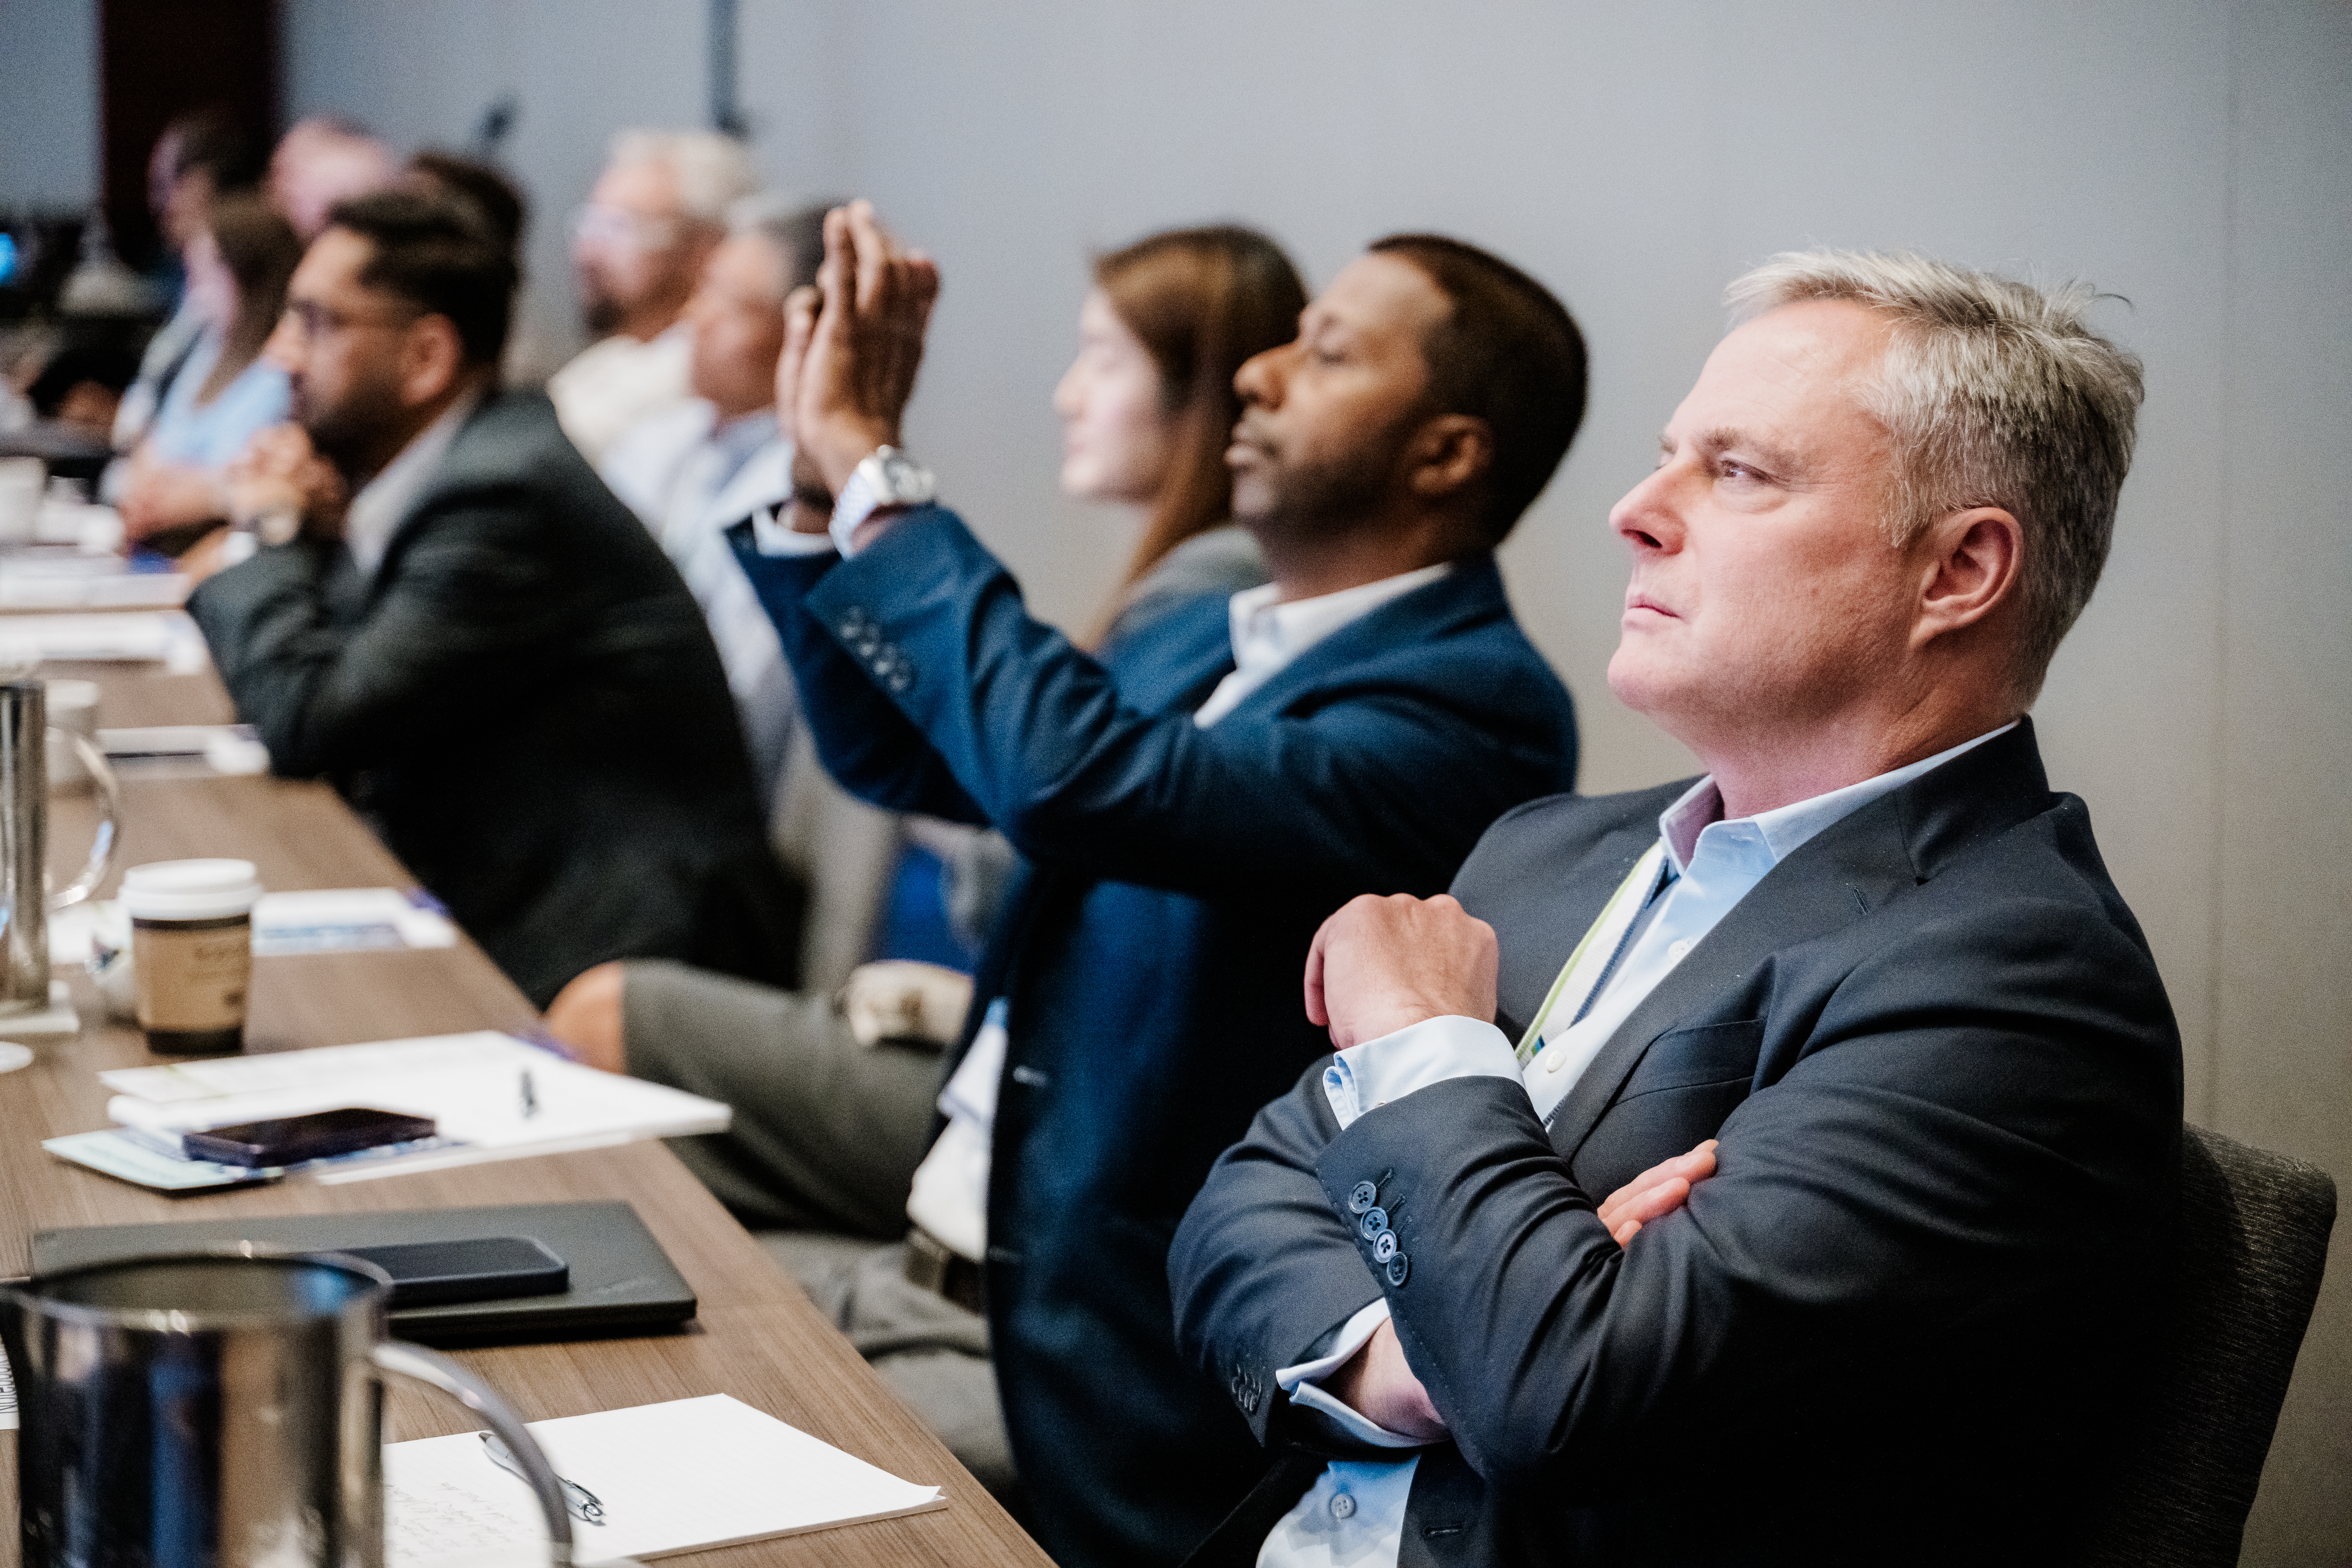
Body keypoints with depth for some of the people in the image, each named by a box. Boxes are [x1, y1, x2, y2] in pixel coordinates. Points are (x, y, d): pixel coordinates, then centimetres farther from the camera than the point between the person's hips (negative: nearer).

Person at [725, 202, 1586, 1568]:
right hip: (960, 1252, 8)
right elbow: (902, 752, 20)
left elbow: (1085, 780, -31)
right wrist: (827, 469, 6)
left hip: (1105, 1355, -8)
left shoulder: (1473, 701, -17)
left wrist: (878, 469, -21)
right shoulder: (1223, 638, 12)